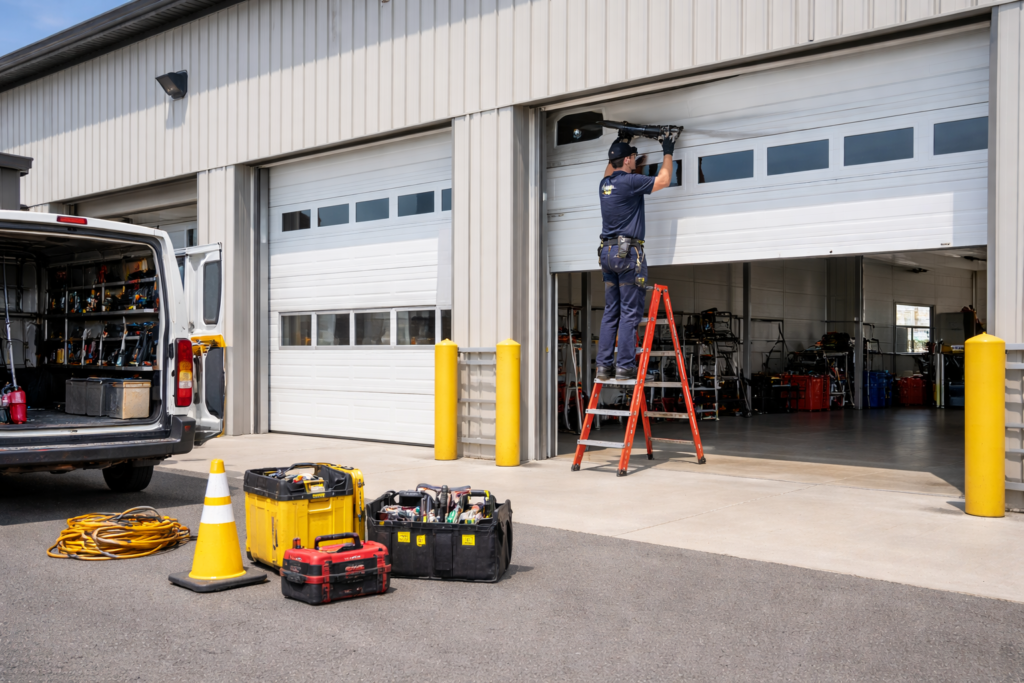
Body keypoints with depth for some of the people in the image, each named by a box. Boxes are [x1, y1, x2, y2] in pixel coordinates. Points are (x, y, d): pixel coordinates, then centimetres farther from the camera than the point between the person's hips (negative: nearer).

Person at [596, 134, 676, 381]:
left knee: (611, 311, 8)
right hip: (628, 252, -8)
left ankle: (604, 366, 5)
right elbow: (664, 180, 1)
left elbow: (611, 170, 38)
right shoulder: (630, 182, -9)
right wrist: (668, 152, 14)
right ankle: (625, 366, -8)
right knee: (630, 312, -6)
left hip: (607, 252, 8)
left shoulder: (605, 183, 12)